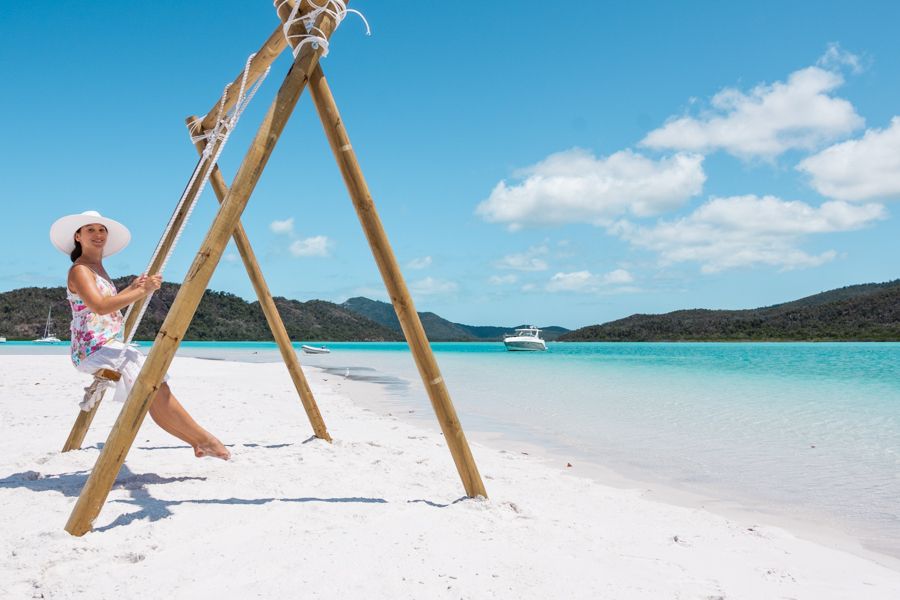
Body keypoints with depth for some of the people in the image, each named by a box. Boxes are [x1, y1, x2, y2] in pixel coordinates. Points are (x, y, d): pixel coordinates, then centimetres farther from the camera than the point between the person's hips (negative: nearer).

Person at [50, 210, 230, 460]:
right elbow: (100, 307, -27)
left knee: (154, 393, 4)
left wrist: (133, 288, 10)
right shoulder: (79, 270, -12)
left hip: (108, 347, 10)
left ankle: (197, 442, 5)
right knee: (154, 385, -14)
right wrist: (142, 291, -26)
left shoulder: (97, 268, 18)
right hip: (94, 350, -9)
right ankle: (204, 439, -10)